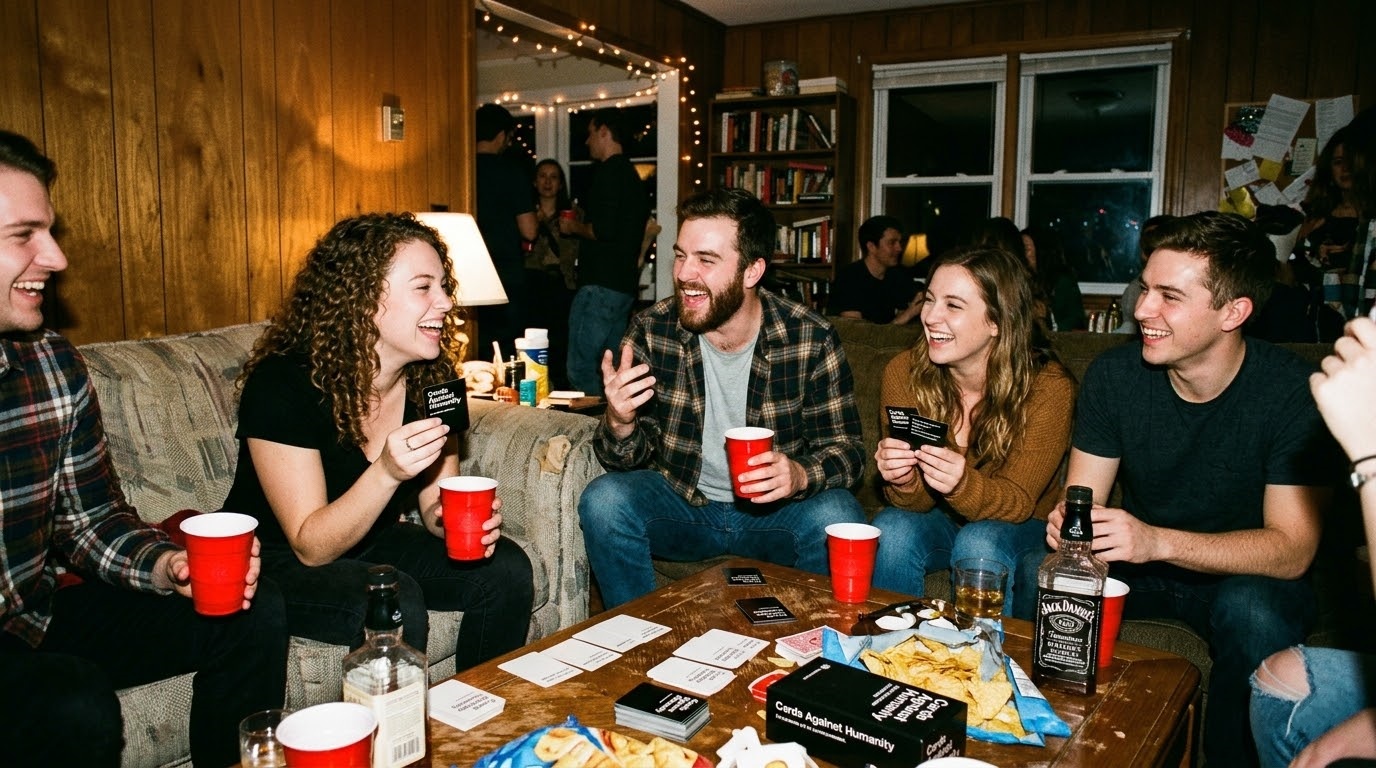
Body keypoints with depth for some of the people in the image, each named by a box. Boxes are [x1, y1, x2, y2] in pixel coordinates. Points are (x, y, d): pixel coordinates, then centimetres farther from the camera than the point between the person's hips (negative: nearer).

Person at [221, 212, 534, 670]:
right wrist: (386, 473, -40)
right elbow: (312, 547, -24)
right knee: (394, 604, -32)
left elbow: (436, 506, 0)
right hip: (276, 560, -6)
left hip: (372, 545, 6)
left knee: (506, 570, -13)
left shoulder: (430, 379, -8)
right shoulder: (282, 384, -25)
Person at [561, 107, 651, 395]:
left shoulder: (609, 171, -10)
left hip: (600, 285, -10)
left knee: (580, 368, -9)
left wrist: (574, 226, -4)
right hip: (624, 284, 10)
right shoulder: (632, 174, 20)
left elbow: (604, 229, -21)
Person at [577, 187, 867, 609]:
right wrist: (619, 424, -29)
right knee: (603, 500, -24)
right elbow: (628, 460, -4)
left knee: (837, 517, -29)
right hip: (680, 502, 2)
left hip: (773, 510, -1)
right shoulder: (650, 331, -10)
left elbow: (846, 448, -7)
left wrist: (802, 476, -30)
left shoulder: (812, 338, -14)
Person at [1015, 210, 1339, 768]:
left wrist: (1158, 541, -39)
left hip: (1245, 573, -2)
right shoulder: (1114, 375, -11)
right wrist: (1070, 519, -33)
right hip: (1140, 563, 3)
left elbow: (1293, 550, -22)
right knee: (1038, 572, -25)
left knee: (1254, 610, -36)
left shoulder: (1292, 392, -20)